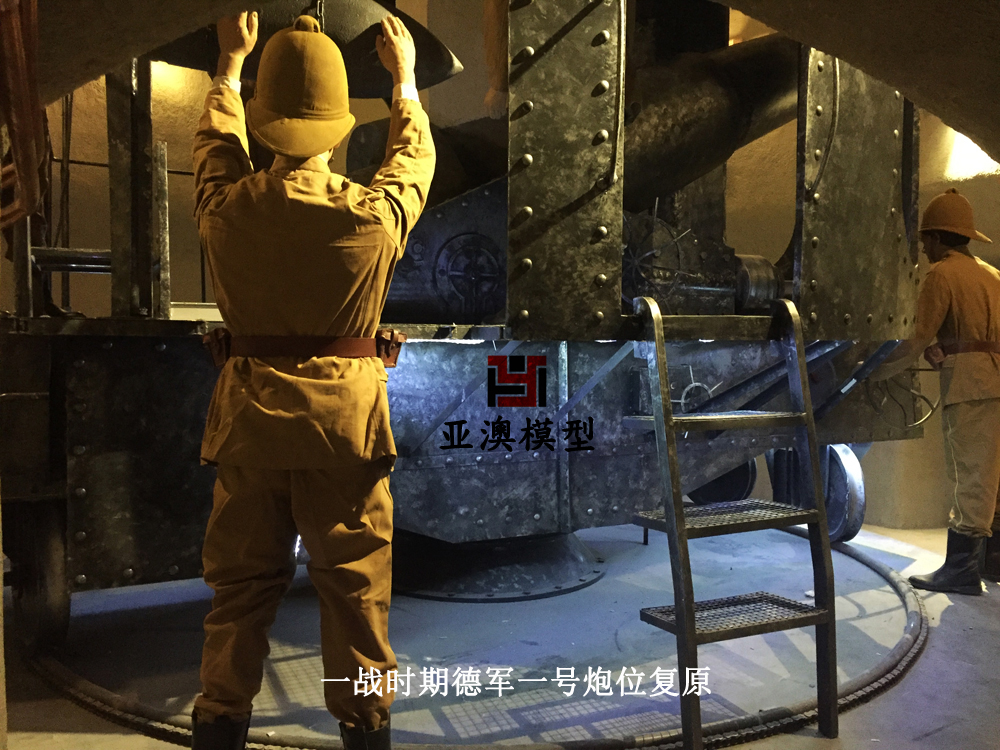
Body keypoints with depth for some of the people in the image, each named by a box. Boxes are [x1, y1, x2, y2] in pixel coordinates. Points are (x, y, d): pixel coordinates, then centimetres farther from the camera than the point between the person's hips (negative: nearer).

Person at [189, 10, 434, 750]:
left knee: (242, 580, 15)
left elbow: (215, 140, 18)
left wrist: (231, 63, 34)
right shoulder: (373, 215, -11)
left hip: (250, 410, 2)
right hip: (347, 412, -2)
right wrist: (405, 76, 27)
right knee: (355, 583, 11)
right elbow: (413, 157, 11)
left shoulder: (227, 209, -5)